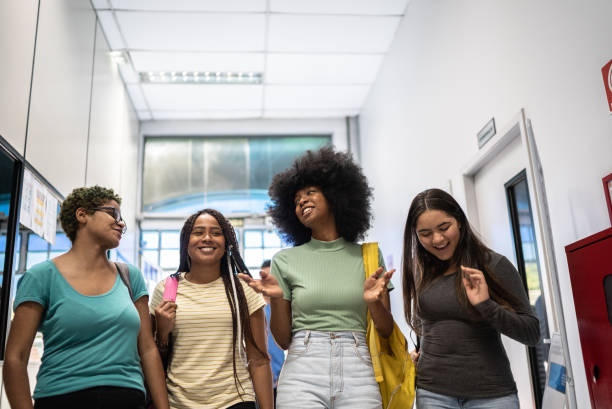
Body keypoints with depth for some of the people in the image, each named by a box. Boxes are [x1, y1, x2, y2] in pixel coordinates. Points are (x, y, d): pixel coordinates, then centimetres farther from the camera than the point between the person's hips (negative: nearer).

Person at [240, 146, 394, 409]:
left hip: (357, 376, 1)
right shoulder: (285, 260, 6)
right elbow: (283, 340, 6)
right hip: (302, 373, 0)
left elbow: (386, 331, 10)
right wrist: (276, 298, -11)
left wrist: (374, 302, -10)